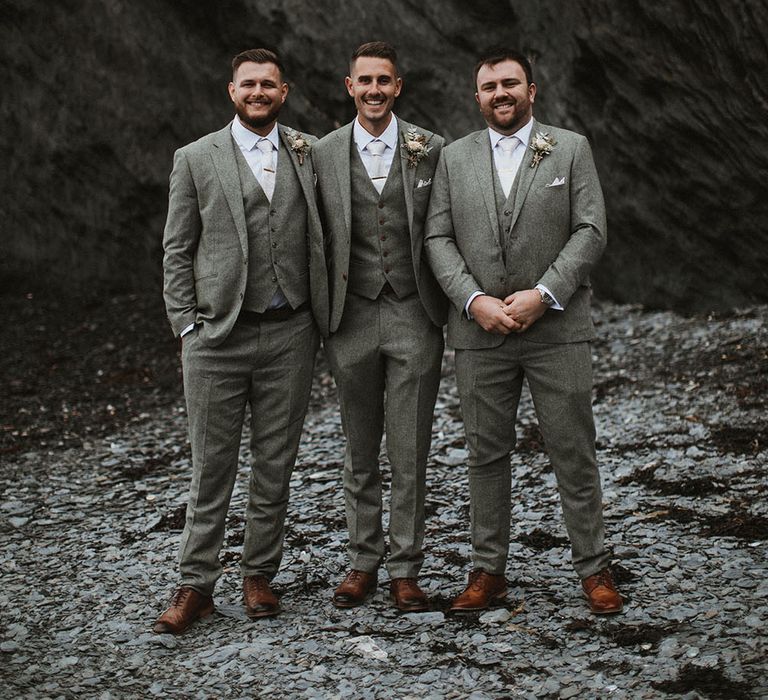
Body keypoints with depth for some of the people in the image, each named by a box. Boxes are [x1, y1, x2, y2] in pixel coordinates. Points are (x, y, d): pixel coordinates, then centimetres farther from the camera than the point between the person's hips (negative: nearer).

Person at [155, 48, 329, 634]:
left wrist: (323, 317, 2)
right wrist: (187, 325, -2)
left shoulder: (310, 153, 8)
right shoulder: (196, 159, 4)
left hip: (289, 333, 2)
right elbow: (177, 250, 5)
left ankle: (259, 575, 21)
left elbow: (324, 237, 13)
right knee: (212, 466, 3)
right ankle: (196, 586, 11)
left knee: (276, 464, 8)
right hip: (217, 336, -2)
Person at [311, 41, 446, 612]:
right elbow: (319, 240, 7)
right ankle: (364, 563, 21)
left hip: (415, 318, -1)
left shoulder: (429, 148, 2)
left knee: (410, 454, 3)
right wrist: (322, 316, 3)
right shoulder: (324, 154, 4)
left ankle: (405, 570, 13)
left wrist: (452, 305, 1)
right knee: (361, 455, 10)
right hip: (353, 320, 1)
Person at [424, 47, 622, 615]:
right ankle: (488, 571, 17)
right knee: (487, 455, 8)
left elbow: (590, 230, -3)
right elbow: (438, 238, 4)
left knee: (574, 451, 2)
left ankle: (594, 568, 13)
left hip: (557, 327, -2)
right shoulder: (455, 158, 10)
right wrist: (475, 300, -11)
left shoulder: (571, 149, 5)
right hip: (480, 330, 2)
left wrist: (542, 295, -14)